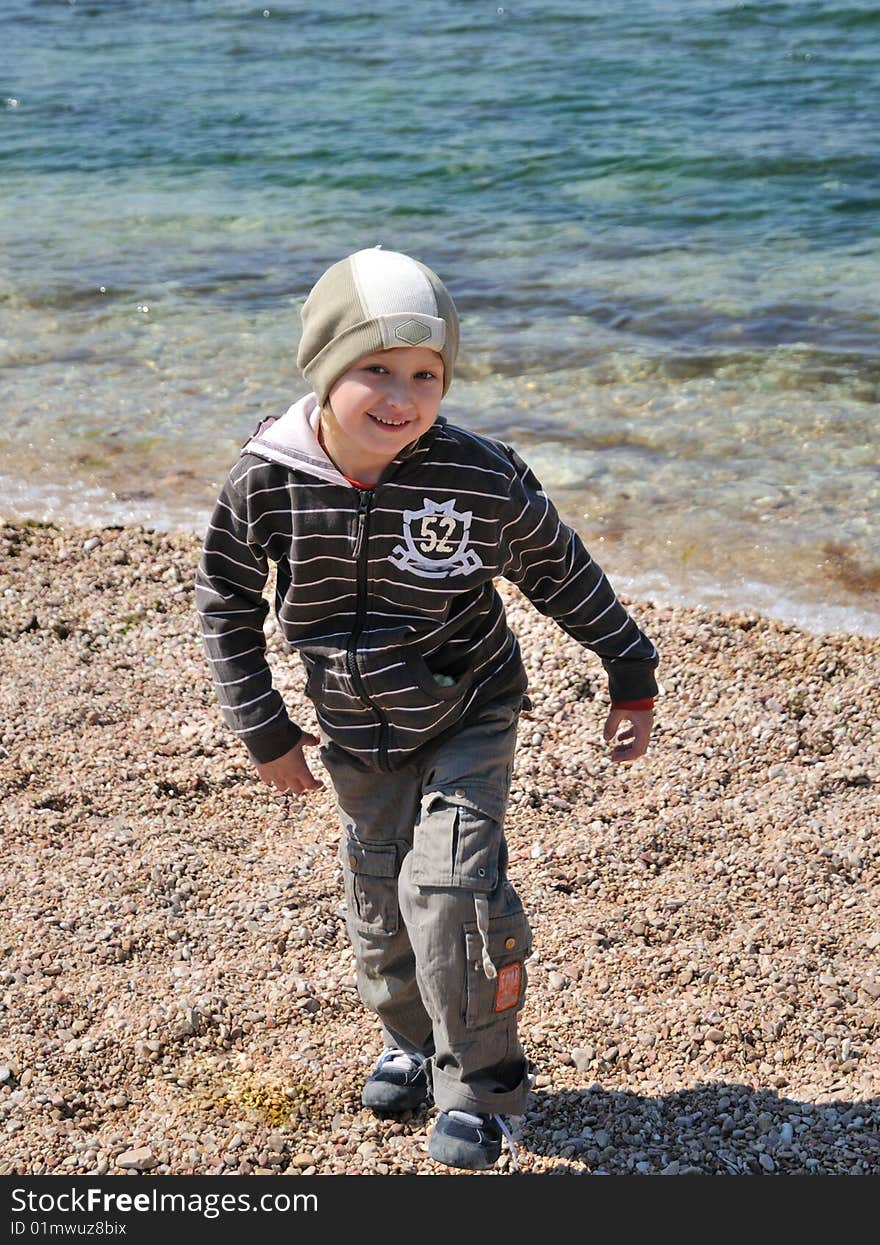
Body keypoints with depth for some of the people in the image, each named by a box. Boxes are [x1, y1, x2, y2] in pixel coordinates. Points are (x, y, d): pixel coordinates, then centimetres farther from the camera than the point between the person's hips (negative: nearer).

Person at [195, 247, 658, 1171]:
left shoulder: (482, 480, -24)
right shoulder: (266, 483, -19)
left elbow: (562, 574, -7)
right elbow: (224, 603, -4)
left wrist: (631, 677, 1)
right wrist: (263, 731, -2)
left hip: (468, 720, -3)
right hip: (355, 734, 3)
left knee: (448, 888, -14)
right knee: (378, 896, 14)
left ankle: (478, 1085, 9)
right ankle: (412, 1041, 42)